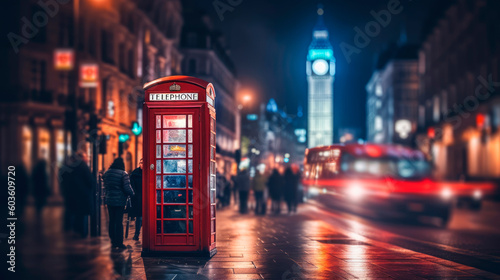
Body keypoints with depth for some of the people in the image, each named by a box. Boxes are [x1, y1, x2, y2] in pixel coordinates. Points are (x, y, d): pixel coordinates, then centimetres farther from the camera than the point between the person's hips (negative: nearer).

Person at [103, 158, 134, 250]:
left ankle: (113, 242, 16)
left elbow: (105, 186, 14)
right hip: (120, 201, -5)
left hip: (109, 200, 5)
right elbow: (127, 188, -15)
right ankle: (119, 243, 3)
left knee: (112, 221, 11)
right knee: (119, 222, 0)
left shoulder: (107, 173, 6)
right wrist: (132, 194, 2)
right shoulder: (123, 174, -12)